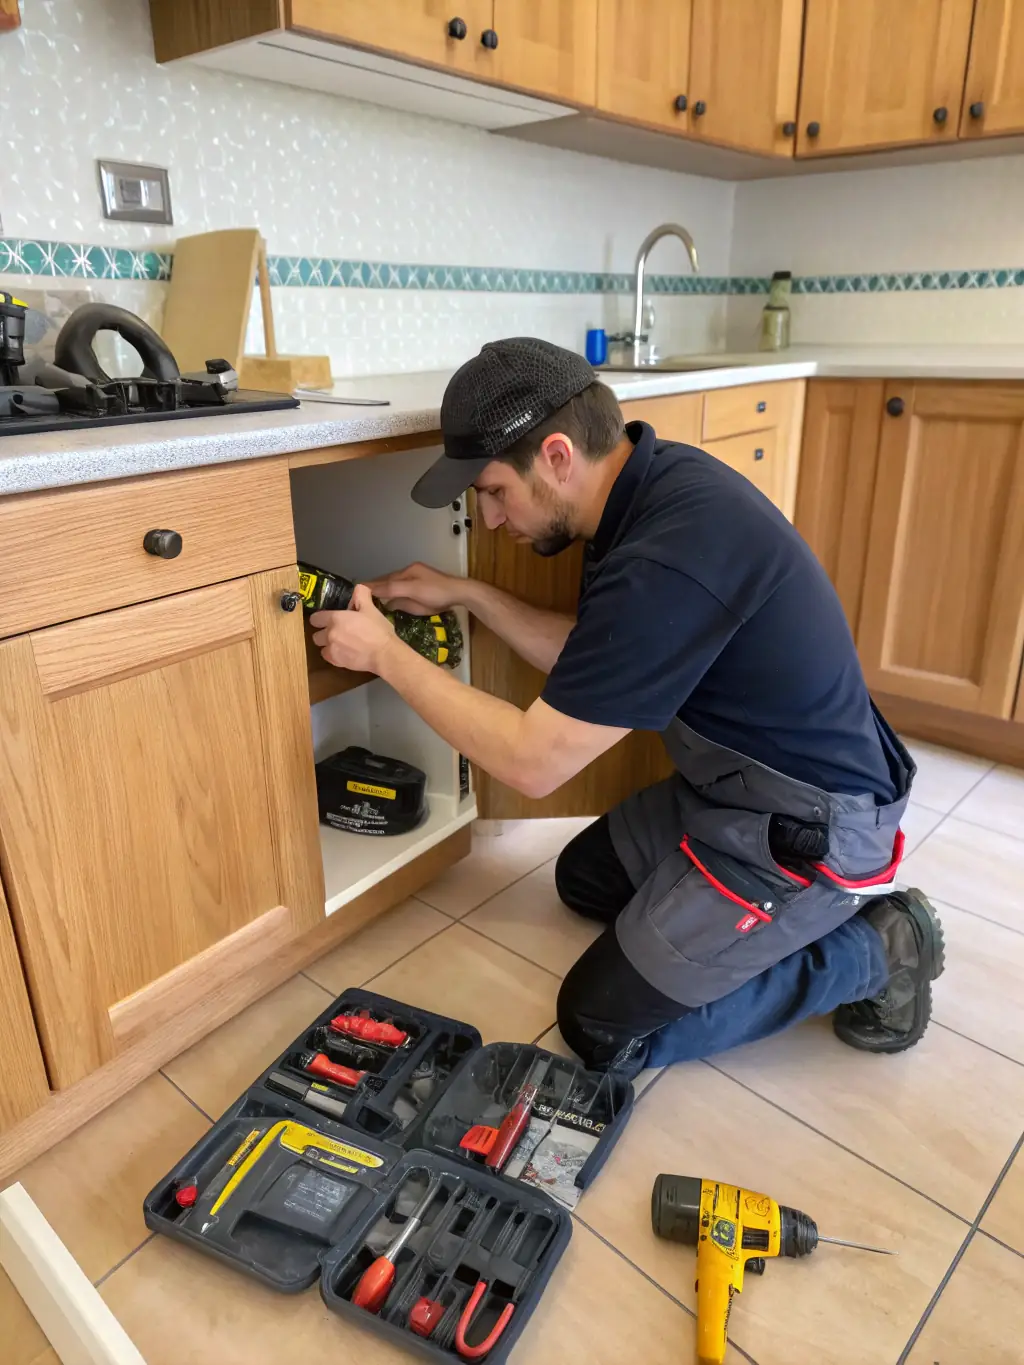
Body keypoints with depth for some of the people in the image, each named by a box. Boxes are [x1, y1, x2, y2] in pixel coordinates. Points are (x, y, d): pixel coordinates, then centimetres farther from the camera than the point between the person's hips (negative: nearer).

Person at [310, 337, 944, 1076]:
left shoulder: (669, 560, -33)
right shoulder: (654, 478, -4)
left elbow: (533, 762, -23)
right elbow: (588, 659, 9)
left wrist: (388, 656, -14)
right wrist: (466, 594, 4)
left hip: (807, 832, -9)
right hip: (735, 784, 9)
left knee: (602, 1026, 3)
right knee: (584, 877, 24)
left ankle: (867, 953, 7)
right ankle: (816, 917, 18)